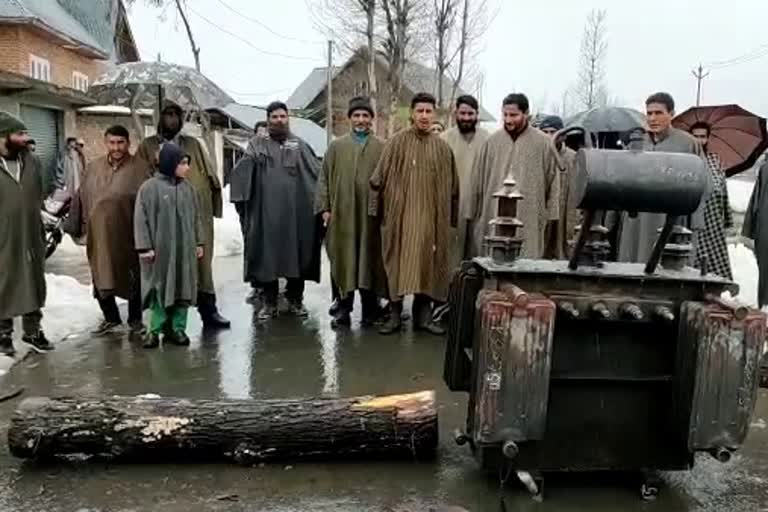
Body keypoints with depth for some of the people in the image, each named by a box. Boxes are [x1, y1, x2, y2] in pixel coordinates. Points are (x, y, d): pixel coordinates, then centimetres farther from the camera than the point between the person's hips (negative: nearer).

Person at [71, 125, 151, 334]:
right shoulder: (93, 168, 6)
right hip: (100, 235, 4)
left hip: (129, 235, -4)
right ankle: (111, 317, 30)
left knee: (132, 278, 10)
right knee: (102, 278, 11)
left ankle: (135, 319, 27)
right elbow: (82, 198, 12)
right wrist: (79, 226, 10)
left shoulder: (140, 168, -7)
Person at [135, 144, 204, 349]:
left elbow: (196, 218, 13)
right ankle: (155, 329, 14)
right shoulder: (149, 188, -7)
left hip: (184, 248, 4)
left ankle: (178, 328, 17)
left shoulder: (188, 188, 7)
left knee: (183, 288, 7)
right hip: (160, 248, -4)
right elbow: (141, 220, -7)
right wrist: (145, 247, -11)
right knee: (160, 288, 4)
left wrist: (200, 242, 10)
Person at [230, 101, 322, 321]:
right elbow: (240, 171, -3)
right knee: (267, 255, 3)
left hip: (295, 210, 1)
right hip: (266, 211, 0)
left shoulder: (300, 145, 10)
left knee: (296, 254, 5)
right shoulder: (258, 145, 10)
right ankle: (269, 302, 13)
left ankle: (295, 299, 18)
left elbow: (317, 172, -1)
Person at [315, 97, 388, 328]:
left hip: (370, 214, -1)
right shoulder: (336, 147, 11)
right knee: (344, 260, 3)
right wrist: (324, 207, -1)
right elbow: (324, 179, 8)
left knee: (369, 260, 5)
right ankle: (344, 307, 13)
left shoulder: (382, 148, 7)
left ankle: (369, 309, 15)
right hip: (342, 214, 1)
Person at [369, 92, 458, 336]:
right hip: (400, 213, -2)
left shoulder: (443, 148, 8)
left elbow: (452, 187, 11)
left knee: (428, 264, 5)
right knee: (398, 263, 1)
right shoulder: (397, 143, 1)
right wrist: (377, 210, -3)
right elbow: (379, 179, 1)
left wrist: (452, 218, 9)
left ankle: (423, 315, 16)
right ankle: (395, 314, 11)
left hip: (432, 216, 2)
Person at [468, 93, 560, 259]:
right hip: (492, 218, 2)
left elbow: (552, 182, 6)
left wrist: (550, 216, 3)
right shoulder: (491, 142, 6)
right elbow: (478, 181, 9)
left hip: (529, 223, -1)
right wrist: (473, 215, 8)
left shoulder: (543, 143, 2)